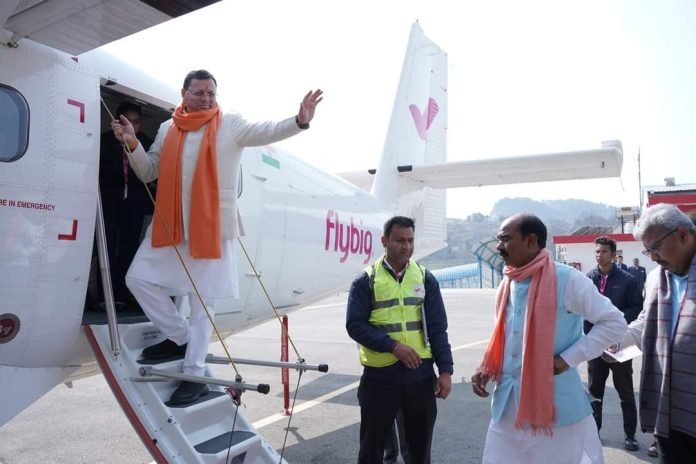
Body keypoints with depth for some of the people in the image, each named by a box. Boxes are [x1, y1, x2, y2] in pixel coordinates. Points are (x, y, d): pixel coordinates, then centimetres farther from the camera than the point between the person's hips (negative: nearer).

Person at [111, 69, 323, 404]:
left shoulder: (230, 124, -2)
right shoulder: (168, 129, 11)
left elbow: (266, 132, -19)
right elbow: (148, 173, 14)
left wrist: (299, 121, -38)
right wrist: (133, 144, -3)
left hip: (212, 227, -5)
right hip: (170, 225, 5)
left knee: (202, 301, 1)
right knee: (138, 278, 7)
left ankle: (194, 374, 14)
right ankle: (180, 336, 24)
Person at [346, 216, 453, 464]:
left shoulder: (426, 278, 4)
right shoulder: (366, 281, -4)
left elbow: (437, 328, 3)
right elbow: (355, 325, -8)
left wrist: (445, 370, -3)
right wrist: (393, 345, -18)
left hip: (420, 374, 2)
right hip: (379, 376, -2)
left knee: (420, 444, 16)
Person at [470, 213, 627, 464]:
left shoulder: (567, 279, -12)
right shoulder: (506, 285, 7)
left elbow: (615, 322, -9)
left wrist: (567, 359, -14)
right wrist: (487, 368, 2)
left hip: (556, 403, -5)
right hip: (509, 404, 6)